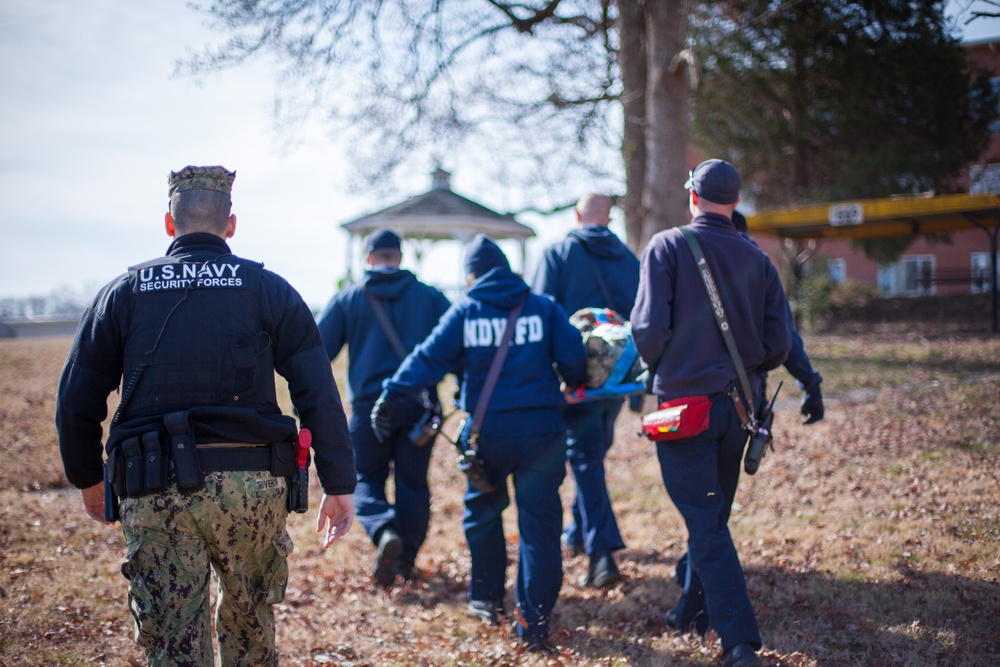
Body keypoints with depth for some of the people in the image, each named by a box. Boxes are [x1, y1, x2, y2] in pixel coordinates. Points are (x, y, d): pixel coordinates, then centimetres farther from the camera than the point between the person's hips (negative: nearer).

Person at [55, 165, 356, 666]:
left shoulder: (123, 292, 8)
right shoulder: (269, 290, 5)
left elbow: (76, 401, 8)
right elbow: (318, 394, -1)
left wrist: (87, 479, 22)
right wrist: (339, 485, 2)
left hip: (154, 491, 0)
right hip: (251, 483, 0)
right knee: (249, 624, 21)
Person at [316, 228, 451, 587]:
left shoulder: (346, 299, 5)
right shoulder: (430, 296, 7)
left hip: (370, 405, -1)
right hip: (419, 404, 1)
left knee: (366, 479, 11)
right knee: (413, 481, 13)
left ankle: (384, 531, -17)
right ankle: (406, 557, 13)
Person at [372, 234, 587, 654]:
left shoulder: (464, 312, 2)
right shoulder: (544, 308, 4)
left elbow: (428, 359, -4)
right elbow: (573, 359, 1)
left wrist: (390, 397, -1)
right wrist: (574, 387, 22)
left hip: (487, 431, 0)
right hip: (541, 430, 0)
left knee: (483, 512, 21)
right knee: (539, 523, 4)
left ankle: (487, 600, 31)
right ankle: (534, 623, 2)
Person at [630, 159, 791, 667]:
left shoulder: (667, 247, -7)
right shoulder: (756, 259, 4)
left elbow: (649, 328, -15)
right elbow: (778, 343, 1)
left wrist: (657, 365, 6)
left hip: (685, 402, -5)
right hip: (738, 407, 5)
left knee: (704, 522, -3)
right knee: (713, 514, 19)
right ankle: (694, 611, 36)